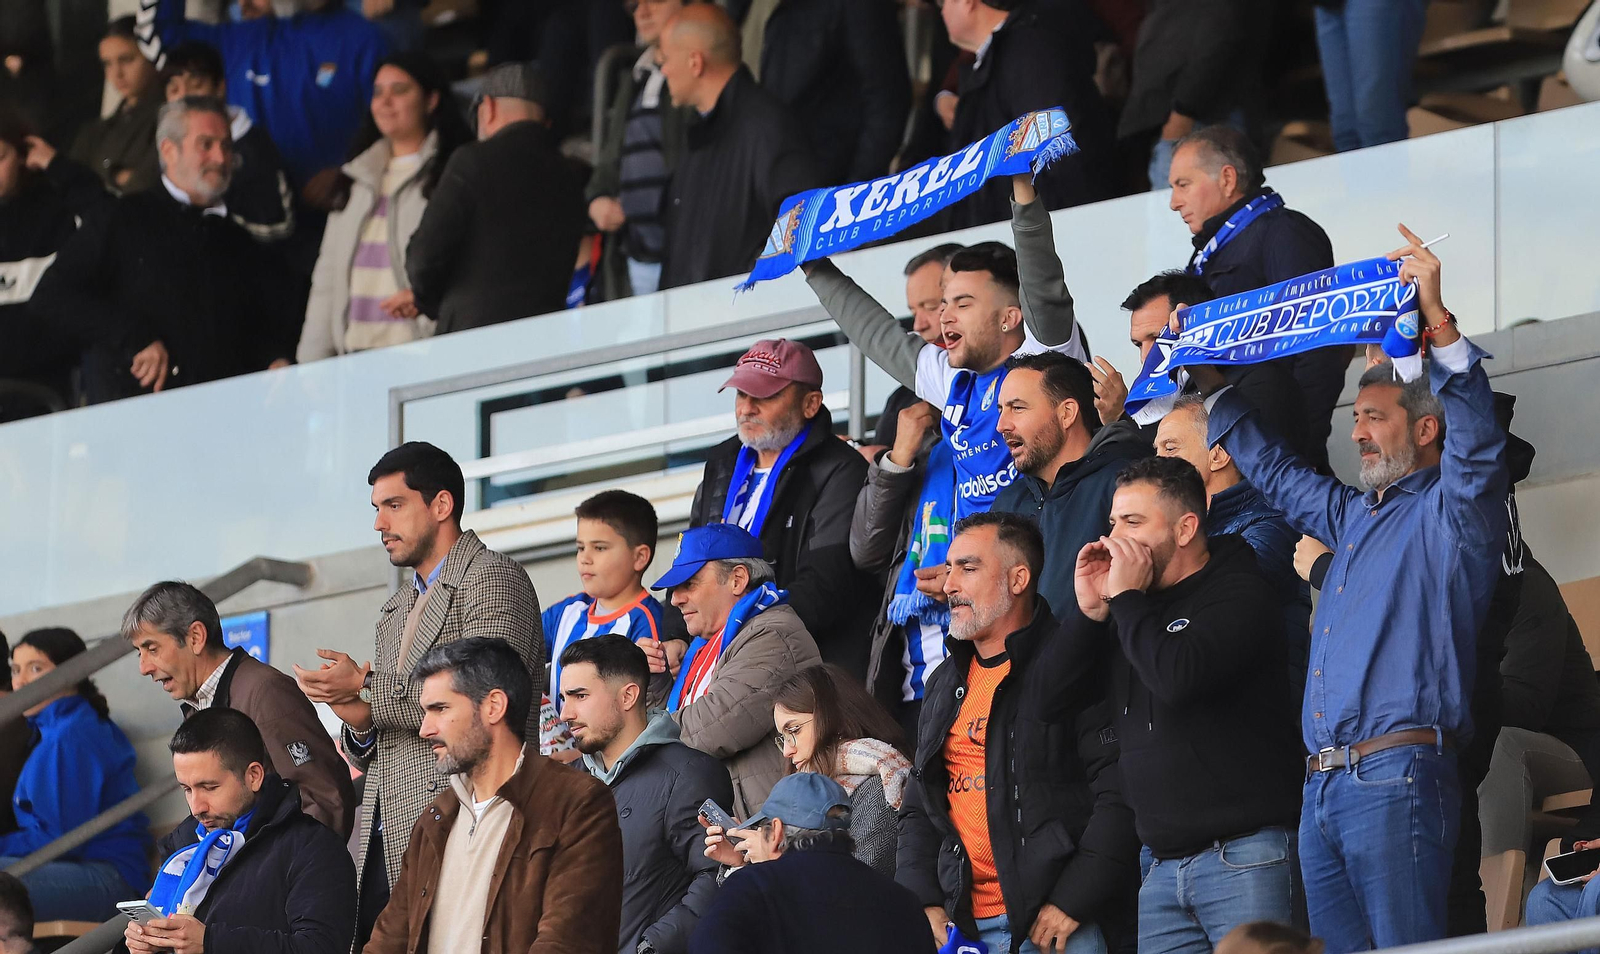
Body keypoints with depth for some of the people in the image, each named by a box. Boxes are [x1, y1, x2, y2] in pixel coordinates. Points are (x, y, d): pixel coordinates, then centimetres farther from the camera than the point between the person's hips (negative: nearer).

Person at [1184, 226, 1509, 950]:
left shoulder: (1449, 511, 3)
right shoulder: (1353, 516, 27)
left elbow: (1475, 438, -17)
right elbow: (1275, 472, 42)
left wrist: (1437, 319, -27)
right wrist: (1210, 384, 42)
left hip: (1397, 778, -8)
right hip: (1323, 784, 8)